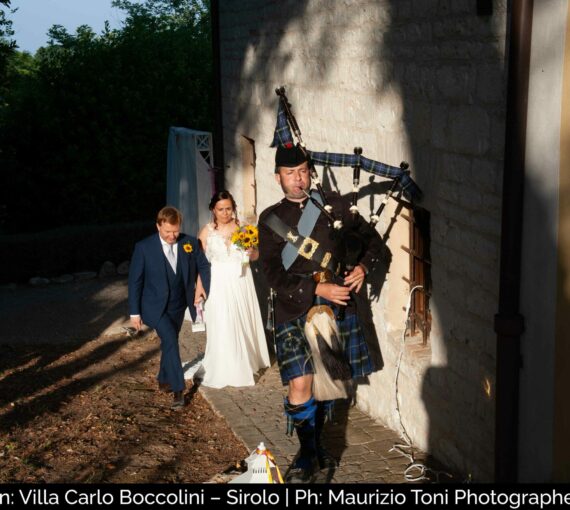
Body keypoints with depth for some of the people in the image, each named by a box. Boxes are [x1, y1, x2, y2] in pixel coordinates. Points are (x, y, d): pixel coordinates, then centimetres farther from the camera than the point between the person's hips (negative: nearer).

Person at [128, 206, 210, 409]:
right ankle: (178, 390, -18)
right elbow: (135, 280, -8)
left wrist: (202, 286, -2)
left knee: (169, 342, 19)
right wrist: (134, 312, -8)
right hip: (155, 306, -4)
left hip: (179, 306, 4)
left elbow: (204, 266, 10)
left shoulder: (190, 243, -7)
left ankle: (164, 380, 42)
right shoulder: (144, 247, -14)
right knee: (170, 340, -21)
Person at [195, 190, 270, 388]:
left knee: (244, 322, 10)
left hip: (241, 281, 2)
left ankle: (247, 363, 28)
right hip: (218, 283, -2)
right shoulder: (206, 231, -2)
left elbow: (256, 255, 8)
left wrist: (250, 251, -15)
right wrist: (199, 288, -4)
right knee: (222, 326, -3)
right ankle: (224, 371, 6)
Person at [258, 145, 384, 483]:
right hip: (295, 311, -2)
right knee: (300, 387, -10)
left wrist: (363, 267, -7)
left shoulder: (333, 204, 9)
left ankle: (317, 446, 31)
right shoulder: (271, 219, 5)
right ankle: (307, 455, 10)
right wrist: (318, 288, -17)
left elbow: (372, 238, 14)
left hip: (338, 308, 2)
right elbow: (274, 274, -5)